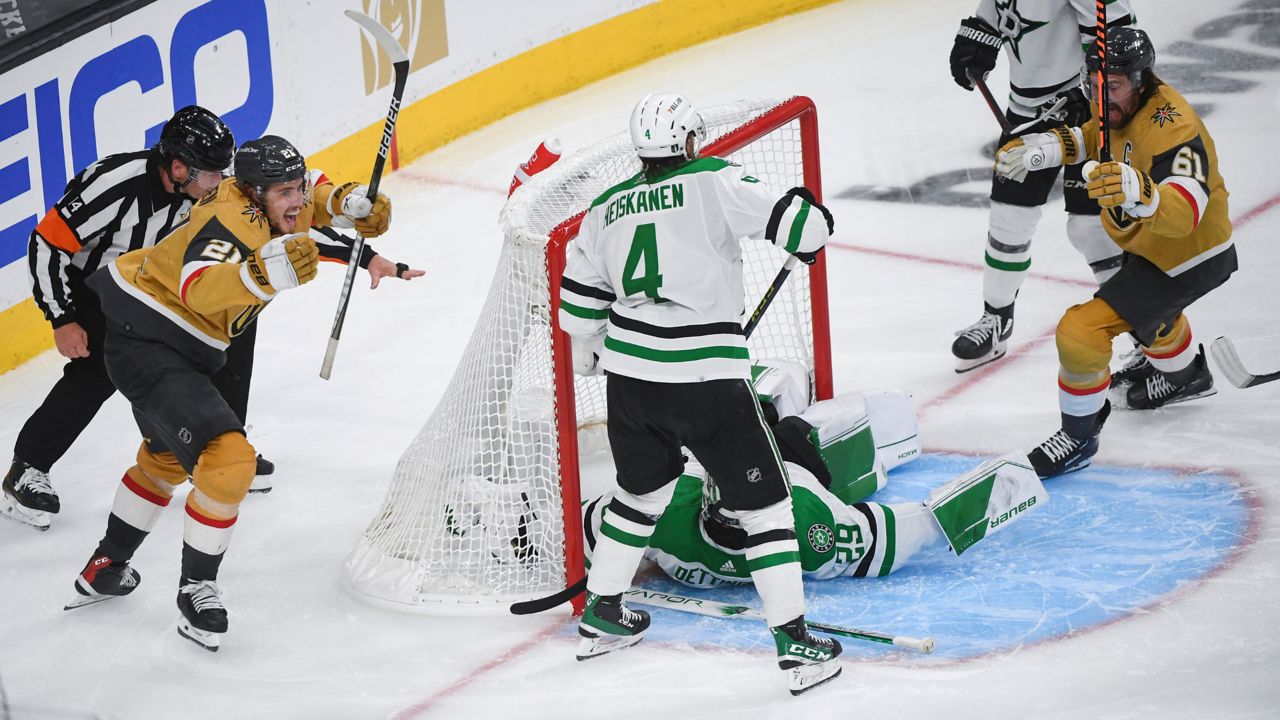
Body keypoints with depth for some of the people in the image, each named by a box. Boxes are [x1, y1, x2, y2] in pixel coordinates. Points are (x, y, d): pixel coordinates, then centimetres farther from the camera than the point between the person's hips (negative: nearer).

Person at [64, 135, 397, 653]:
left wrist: (352, 201, 2)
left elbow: (314, 193, 23)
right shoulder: (233, 224, -29)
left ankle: (107, 568, 48)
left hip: (178, 346, 11)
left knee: (168, 457, 30)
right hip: (144, 343, -11)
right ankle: (196, 591, -4)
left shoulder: (279, 205, -2)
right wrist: (265, 273, -66)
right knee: (228, 460, -21)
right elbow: (200, 289, -50)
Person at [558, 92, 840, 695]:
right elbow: (800, 226, -14)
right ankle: (795, 642, 2)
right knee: (762, 502, 4)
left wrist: (589, 354, 35)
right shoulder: (714, 183, -7)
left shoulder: (606, 209, 9)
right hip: (706, 381, -6)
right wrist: (807, 209, 10)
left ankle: (601, 617, 37)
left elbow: (579, 301, 16)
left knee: (643, 490, 28)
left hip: (629, 375, 6)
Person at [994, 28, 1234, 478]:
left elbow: (1183, 212, -47)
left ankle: (1079, 436, 2)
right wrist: (1041, 148, -2)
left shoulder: (1169, 128, -35)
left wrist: (1140, 193, -67)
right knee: (1149, 306, 39)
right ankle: (1186, 375, 68)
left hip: (1189, 260, -10)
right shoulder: (1123, 103, -7)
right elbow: (1093, 137, 16)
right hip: (1154, 245, 10)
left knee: (1082, 331, -17)